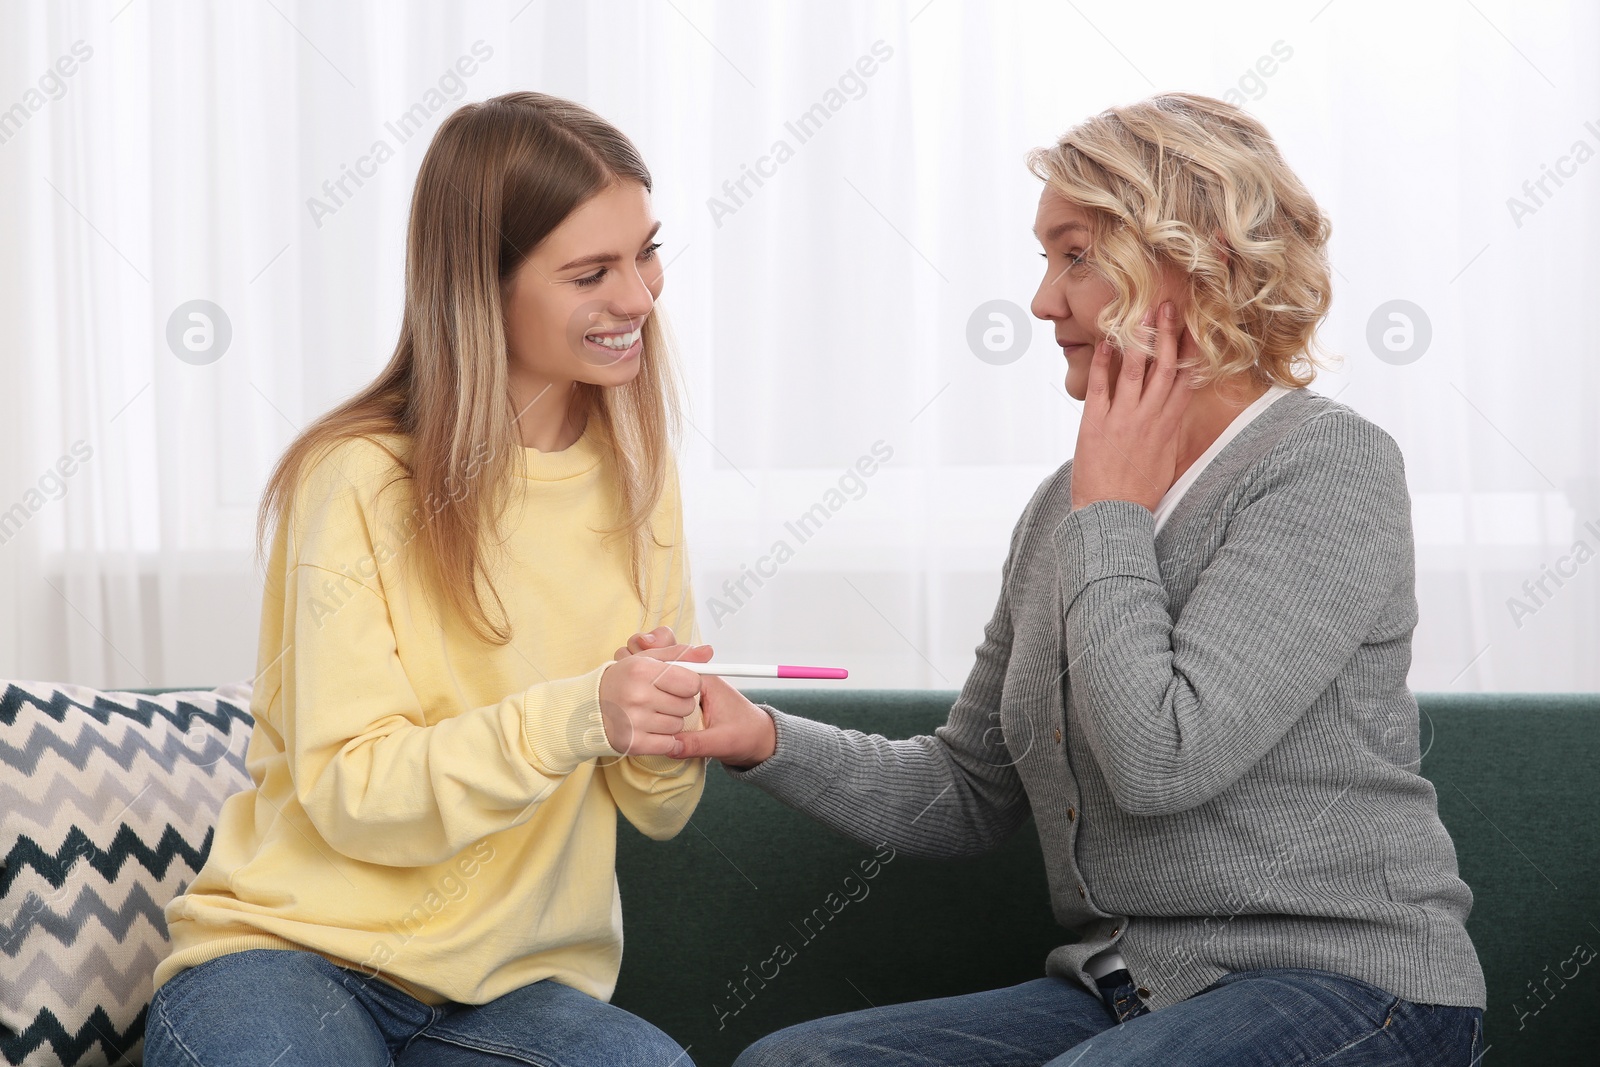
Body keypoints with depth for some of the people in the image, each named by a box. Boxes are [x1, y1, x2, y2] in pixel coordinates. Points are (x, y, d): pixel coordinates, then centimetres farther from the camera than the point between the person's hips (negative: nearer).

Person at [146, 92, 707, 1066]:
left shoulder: (633, 474, 6)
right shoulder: (358, 481, -10)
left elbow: (659, 812, 9)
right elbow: (350, 792, -15)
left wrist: (666, 739, -15)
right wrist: (574, 716, -28)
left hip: (519, 981, 4)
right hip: (300, 945, -4)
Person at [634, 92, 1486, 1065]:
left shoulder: (1332, 466, -11)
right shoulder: (1072, 502, 11)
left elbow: (1159, 755, -23)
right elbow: (970, 794, 14)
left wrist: (1110, 513, -11)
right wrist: (765, 740, 0)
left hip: (1347, 984, -7)